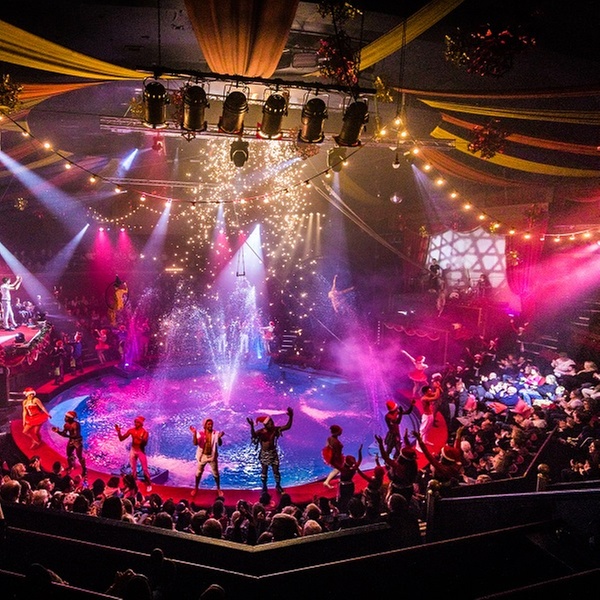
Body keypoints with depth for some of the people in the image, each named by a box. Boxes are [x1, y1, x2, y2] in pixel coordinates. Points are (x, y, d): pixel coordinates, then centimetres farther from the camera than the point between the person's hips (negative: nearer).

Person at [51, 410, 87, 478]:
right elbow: (64, 433, 1)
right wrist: (57, 431, -12)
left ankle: (84, 470, 10)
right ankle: (71, 466, 47)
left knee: (79, 456, -4)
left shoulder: (76, 424, -28)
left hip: (78, 441, -8)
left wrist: (67, 435, -34)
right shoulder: (66, 424, -4)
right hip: (71, 441, 8)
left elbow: (76, 435, -30)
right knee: (69, 454, 21)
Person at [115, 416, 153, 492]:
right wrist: (118, 431, -18)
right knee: (133, 469, 12)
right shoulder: (131, 430, -4)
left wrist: (142, 439, -41)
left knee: (145, 469, -1)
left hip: (141, 451, -4)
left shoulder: (145, 432, -14)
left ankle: (149, 484, 11)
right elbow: (121, 439, -3)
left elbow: (145, 443, -22)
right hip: (133, 450, 4)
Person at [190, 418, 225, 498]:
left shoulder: (216, 433, -10)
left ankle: (218, 489, 27)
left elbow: (220, 444, -16)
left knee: (216, 473, 9)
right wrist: (194, 434, -29)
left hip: (212, 456, 0)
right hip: (202, 456, 0)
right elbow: (195, 443, -17)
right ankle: (196, 488, 33)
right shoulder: (200, 433, -10)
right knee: (199, 473, 14)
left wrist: (219, 437, -35)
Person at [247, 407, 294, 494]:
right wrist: (252, 426, -58)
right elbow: (253, 435, -41)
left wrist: (290, 417, -32)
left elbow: (287, 426, -18)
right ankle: (264, 487, 30)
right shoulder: (261, 432, -20)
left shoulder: (275, 429, -13)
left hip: (273, 452, 2)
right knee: (264, 470, 10)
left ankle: (278, 485, 29)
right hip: (264, 453, -2)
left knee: (276, 470, 6)